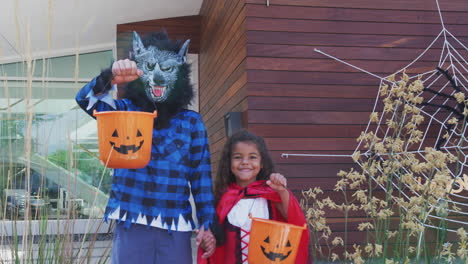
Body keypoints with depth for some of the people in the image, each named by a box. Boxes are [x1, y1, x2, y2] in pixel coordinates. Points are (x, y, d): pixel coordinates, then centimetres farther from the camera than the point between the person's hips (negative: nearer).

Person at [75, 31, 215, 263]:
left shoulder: (192, 121, 5)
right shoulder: (125, 111, 4)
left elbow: (201, 176, 5)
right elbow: (86, 99, -12)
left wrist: (207, 222, 0)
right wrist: (111, 79, -32)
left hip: (175, 227, 1)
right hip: (131, 223, 0)